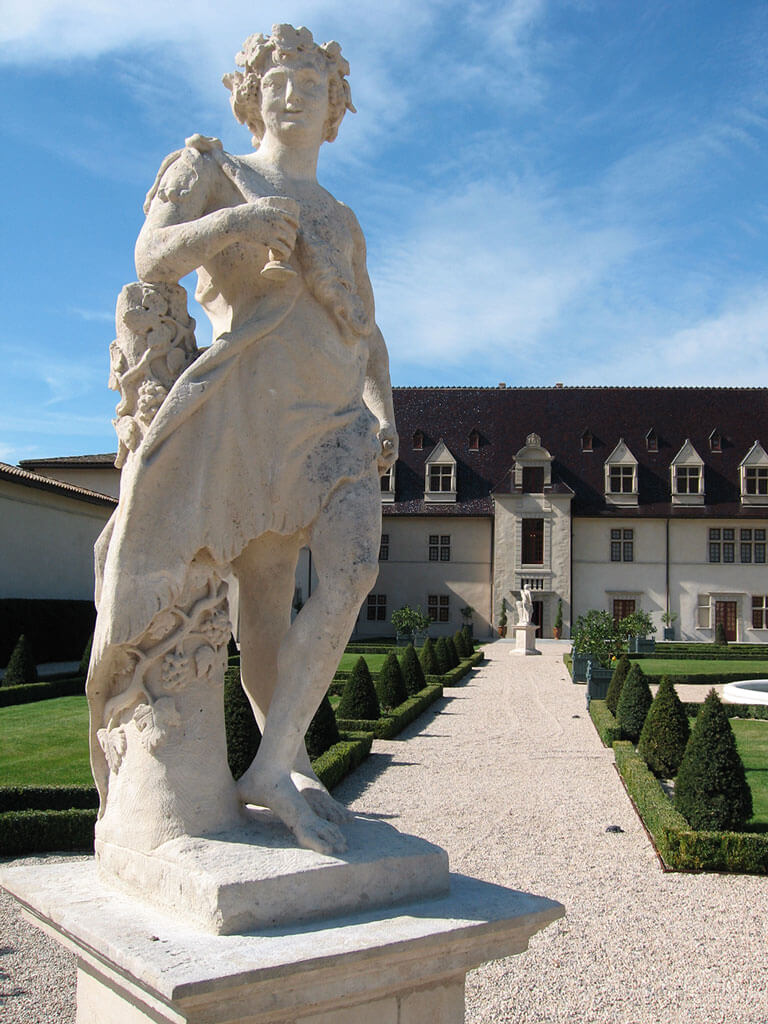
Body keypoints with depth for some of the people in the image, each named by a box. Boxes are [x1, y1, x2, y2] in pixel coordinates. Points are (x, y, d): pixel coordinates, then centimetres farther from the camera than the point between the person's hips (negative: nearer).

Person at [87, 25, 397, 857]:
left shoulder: (341, 222, 25)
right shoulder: (210, 171, 12)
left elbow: (369, 338, 24)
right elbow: (152, 260, -7)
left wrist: (384, 415, 6)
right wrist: (234, 221, -24)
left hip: (336, 419, 4)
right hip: (249, 406, -3)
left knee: (353, 570, -22)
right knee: (263, 608, -3)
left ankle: (271, 769, -18)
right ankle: (293, 763, 16)